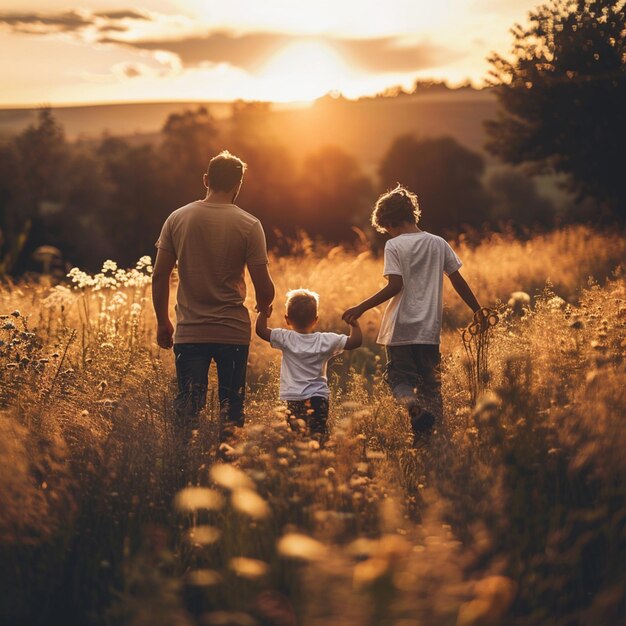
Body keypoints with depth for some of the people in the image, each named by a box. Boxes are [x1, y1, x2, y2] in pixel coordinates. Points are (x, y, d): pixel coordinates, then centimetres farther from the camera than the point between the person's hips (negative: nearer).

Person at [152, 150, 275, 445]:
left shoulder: (178, 218, 0)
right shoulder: (249, 225, -6)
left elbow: (159, 276, 1)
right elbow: (264, 287, -8)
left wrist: (162, 323, 12)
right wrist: (262, 310, 15)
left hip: (189, 332, 1)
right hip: (233, 332, -1)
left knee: (187, 409, 7)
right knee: (231, 410, 10)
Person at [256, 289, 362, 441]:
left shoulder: (286, 339, -1)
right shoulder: (325, 341, 2)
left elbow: (260, 329, 8)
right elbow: (356, 341, 4)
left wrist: (264, 311, 22)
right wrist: (354, 323, 20)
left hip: (294, 399, -1)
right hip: (318, 398, 1)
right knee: (319, 433, -2)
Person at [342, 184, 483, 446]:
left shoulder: (394, 246, -6)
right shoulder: (438, 243, 7)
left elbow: (395, 286, -15)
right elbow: (458, 281, 9)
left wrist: (361, 308, -11)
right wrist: (478, 311, 19)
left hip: (400, 328, -4)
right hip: (429, 329, 4)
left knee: (399, 376, 5)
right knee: (430, 382, 12)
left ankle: (415, 407, -26)